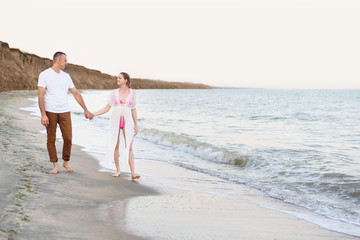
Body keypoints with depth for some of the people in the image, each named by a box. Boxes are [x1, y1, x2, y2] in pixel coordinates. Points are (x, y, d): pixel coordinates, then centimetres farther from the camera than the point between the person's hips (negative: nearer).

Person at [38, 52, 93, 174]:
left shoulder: (66, 76, 12)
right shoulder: (44, 75, -3)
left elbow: (76, 93, 16)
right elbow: (41, 96, -8)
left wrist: (86, 110, 15)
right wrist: (43, 115, -15)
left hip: (65, 112, 4)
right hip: (50, 112, -4)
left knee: (68, 138, -1)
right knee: (51, 139, 2)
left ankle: (66, 162, 17)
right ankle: (55, 165, 11)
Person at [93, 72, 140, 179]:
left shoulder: (132, 92, 2)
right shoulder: (114, 92, 2)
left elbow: (133, 110, 7)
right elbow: (106, 108, 5)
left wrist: (136, 126, 5)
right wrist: (93, 114, -6)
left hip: (127, 122, -1)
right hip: (115, 121, 1)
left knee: (129, 147, -7)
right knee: (116, 146, 3)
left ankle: (133, 173, -6)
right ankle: (118, 170, 18)